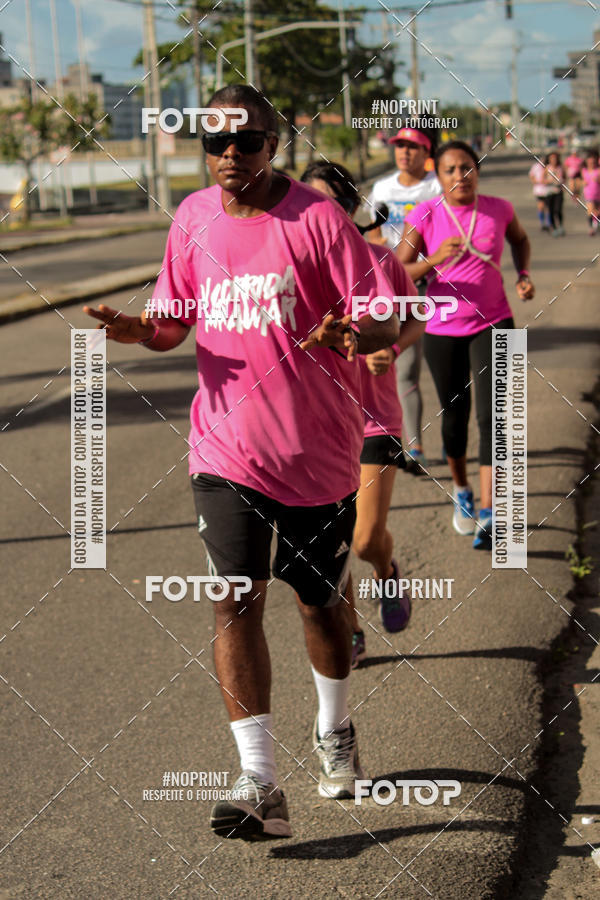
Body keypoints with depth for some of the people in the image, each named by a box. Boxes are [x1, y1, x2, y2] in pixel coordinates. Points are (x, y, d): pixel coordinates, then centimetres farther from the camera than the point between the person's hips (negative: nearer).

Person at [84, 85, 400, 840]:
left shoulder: (318, 218, -10)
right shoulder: (193, 218, 3)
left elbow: (386, 322, -12)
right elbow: (176, 320, 13)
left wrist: (349, 337, -34)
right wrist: (140, 331, -10)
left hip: (318, 447, -2)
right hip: (227, 447, 2)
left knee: (320, 600, 14)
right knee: (236, 601, -11)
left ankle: (333, 734, 41)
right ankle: (260, 785, -11)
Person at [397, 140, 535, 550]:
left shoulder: (498, 209, -4)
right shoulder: (425, 216, -9)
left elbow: (520, 239, 19)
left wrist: (524, 274, 2)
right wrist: (434, 260, -27)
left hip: (493, 324, 0)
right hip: (443, 330, 0)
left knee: (492, 415, -13)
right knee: (454, 415, 13)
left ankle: (488, 517, -15)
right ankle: (461, 491, 40)